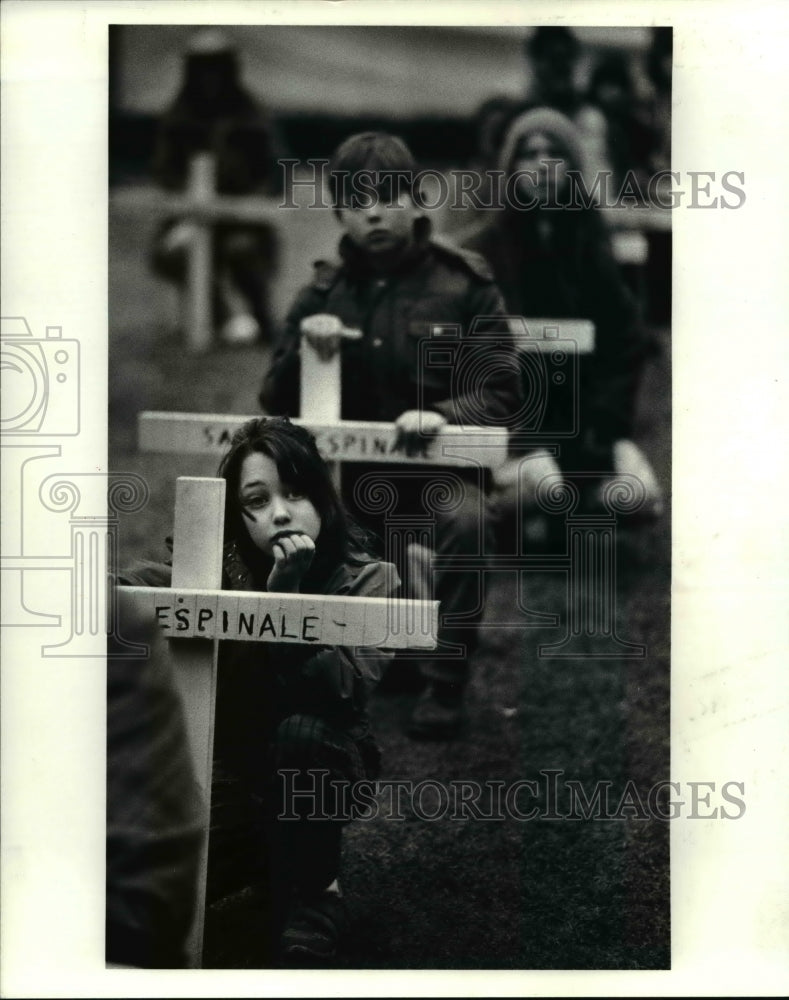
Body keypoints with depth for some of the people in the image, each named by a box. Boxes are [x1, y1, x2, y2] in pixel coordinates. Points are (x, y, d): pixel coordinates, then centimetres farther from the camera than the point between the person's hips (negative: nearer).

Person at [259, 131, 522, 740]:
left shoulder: (463, 284, 1)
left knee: (464, 519, -35)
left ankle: (445, 688, -22)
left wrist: (445, 414, -26)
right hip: (345, 469, 3)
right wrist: (303, 348, -9)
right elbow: (276, 405, 12)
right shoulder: (324, 291, 10)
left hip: (437, 464, -3)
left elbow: (502, 392, -5)